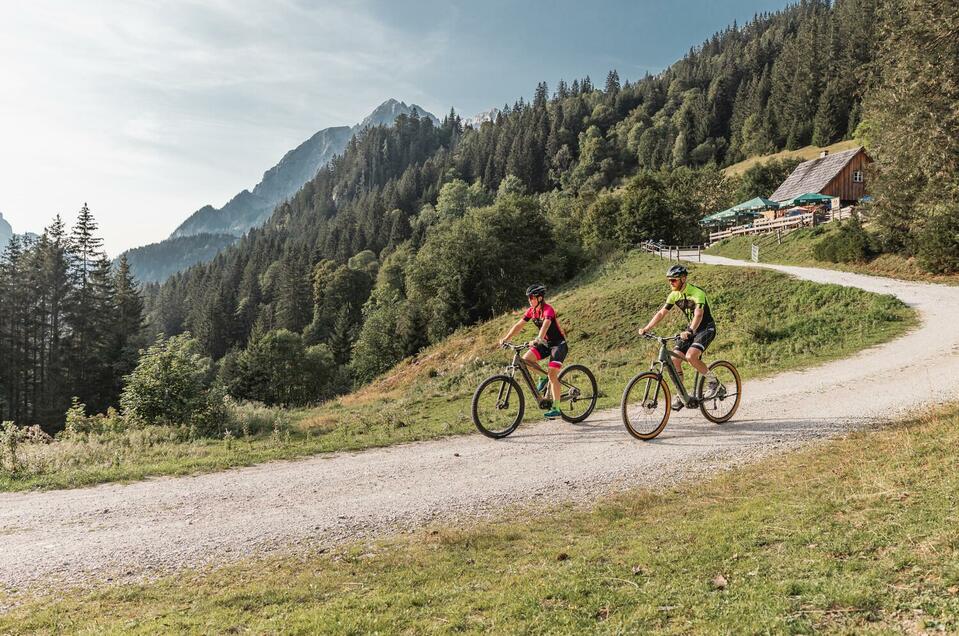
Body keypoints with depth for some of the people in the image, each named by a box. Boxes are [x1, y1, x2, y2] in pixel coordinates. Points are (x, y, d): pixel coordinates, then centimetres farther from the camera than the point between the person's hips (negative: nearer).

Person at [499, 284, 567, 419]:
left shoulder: (548, 310, -23)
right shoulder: (531, 311, 0)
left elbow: (545, 325, -41)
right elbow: (518, 325, -1)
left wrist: (537, 340, -57)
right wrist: (505, 339, -11)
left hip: (559, 344, -7)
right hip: (546, 343, 7)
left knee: (552, 374, -16)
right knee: (525, 359, -15)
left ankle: (556, 409, -10)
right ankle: (543, 376, 10)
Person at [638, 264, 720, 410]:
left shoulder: (697, 293, -24)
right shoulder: (674, 295, -3)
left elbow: (698, 314, -38)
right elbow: (661, 313, -1)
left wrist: (689, 331, -54)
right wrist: (646, 328, -14)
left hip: (706, 328, -7)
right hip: (691, 329, 7)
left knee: (690, 356, -29)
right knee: (674, 360, -8)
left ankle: (713, 381, -5)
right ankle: (681, 395, 6)